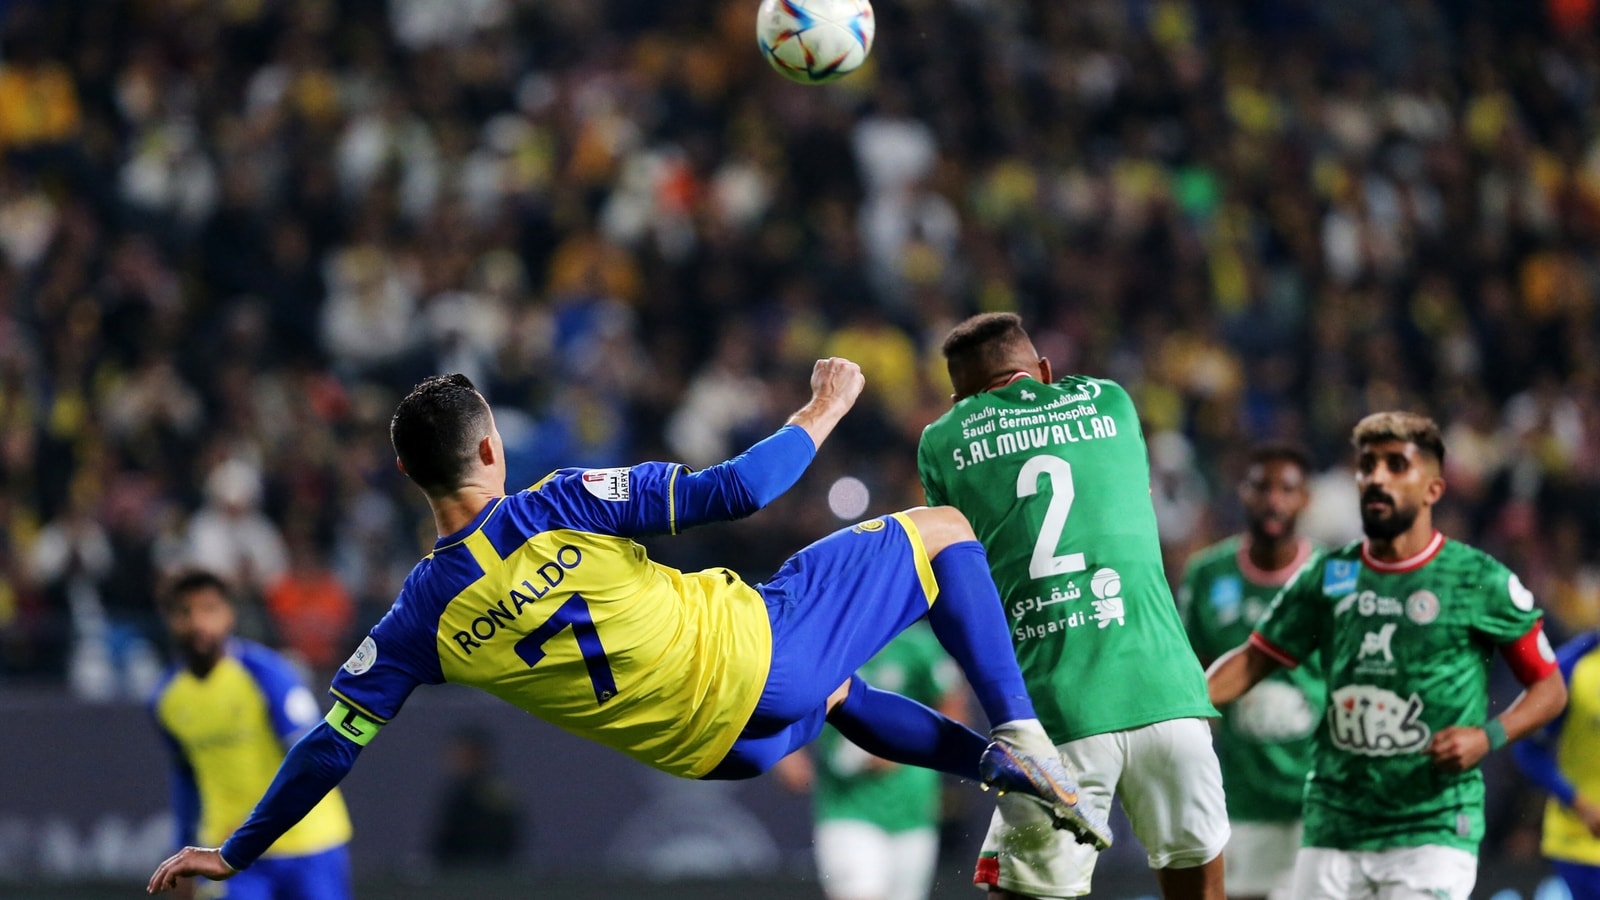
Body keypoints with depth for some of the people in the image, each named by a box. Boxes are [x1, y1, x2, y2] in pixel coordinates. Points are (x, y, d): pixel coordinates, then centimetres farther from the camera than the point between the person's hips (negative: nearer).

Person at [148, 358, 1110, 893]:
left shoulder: (422, 620, -6)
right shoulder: (560, 508, -17)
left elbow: (333, 746, -2)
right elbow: (732, 492, -16)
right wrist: (822, 413, 0)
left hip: (707, 752, 5)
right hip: (754, 655, -5)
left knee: (834, 693, 39)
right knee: (941, 532, 14)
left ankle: (1003, 767, 25)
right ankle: (1018, 733, 5)